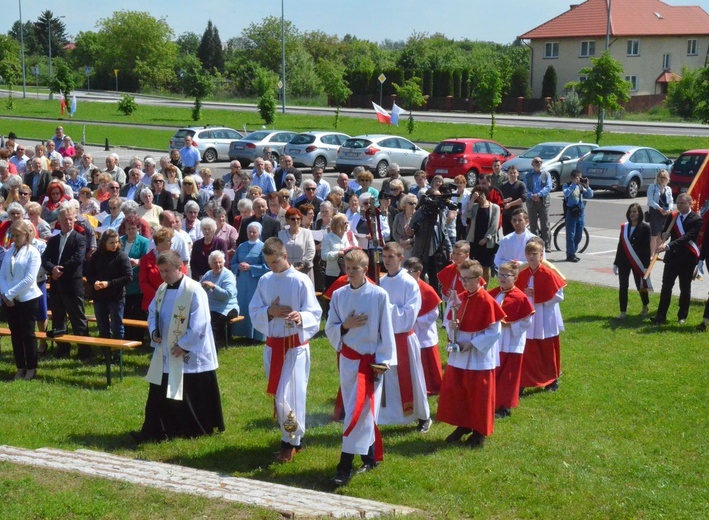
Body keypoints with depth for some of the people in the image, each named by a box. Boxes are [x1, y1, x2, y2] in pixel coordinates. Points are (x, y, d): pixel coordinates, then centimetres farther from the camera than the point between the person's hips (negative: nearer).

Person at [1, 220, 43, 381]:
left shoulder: (33, 252, -8)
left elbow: (29, 279, -16)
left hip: (27, 299, -5)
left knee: (27, 334, 2)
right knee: (15, 334, 10)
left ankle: (31, 368, 13)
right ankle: (20, 367, 20)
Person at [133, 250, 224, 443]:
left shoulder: (194, 291, -18)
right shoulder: (162, 290, 7)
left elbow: (199, 324, -20)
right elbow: (153, 313, 18)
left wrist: (184, 345, -17)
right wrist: (154, 331, -1)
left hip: (191, 355, -7)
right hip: (166, 353, 7)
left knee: (194, 397, 5)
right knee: (158, 394, 7)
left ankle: (199, 429, 21)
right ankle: (154, 430, 13)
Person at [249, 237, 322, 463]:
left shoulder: (301, 281, -10)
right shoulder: (265, 281, 5)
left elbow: (314, 314, -13)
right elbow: (254, 311, 6)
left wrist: (300, 316, -34)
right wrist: (269, 312, -15)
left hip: (295, 346, -5)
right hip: (272, 345, 5)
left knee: (288, 397, -9)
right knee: (279, 396, 11)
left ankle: (291, 442, 8)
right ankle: (293, 438, 27)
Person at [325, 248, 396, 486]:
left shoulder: (379, 295, -9)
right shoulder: (338, 295, 3)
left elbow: (386, 331, -7)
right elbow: (330, 329, 7)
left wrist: (382, 362, -9)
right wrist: (345, 326, -14)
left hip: (370, 360, -4)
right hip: (348, 358, 5)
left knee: (359, 411, -8)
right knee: (362, 411, 13)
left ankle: (345, 467, -8)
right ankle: (370, 456, 29)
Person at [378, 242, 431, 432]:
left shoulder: (410, 284, -12)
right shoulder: (381, 283, 4)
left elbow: (409, 315, -18)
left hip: (404, 339, -4)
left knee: (410, 379, 8)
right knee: (384, 379, 6)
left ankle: (423, 416, 26)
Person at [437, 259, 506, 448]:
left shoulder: (487, 301, -16)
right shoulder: (460, 298, 5)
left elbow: (494, 331, -16)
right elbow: (451, 321, 14)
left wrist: (472, 344, -18)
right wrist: (451, 327, -9)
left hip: (479, 356, -7)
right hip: (459, 354, 7)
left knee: (478, 394, 3)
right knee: (454, 390, 10)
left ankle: (480, 431, 18)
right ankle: (463, 425, 27)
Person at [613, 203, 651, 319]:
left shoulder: (645, 228, -7)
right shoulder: (624, 227, 7)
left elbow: (647, 247, -8)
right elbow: (620, 245, 11)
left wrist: (646, 266, -13)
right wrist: (616, 263, 10)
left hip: (638, 261, -4)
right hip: (624, 261, 4)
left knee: (640, 285, 8)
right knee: (622, 286, -2)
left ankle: (645, 307, 33)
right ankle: (623, 312, 3)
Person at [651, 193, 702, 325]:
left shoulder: (696, 220, -11)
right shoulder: (672, 216, 5)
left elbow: (687, 237, -22)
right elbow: (664, 232, 8)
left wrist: (668, 246, -31)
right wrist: (664, 234, -19)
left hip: (687, 258, -3)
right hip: (672, 256, 4)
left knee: (685, 288, 9)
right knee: (666, 286, -1)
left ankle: (682, 316, 21)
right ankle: (661, 316, 0)